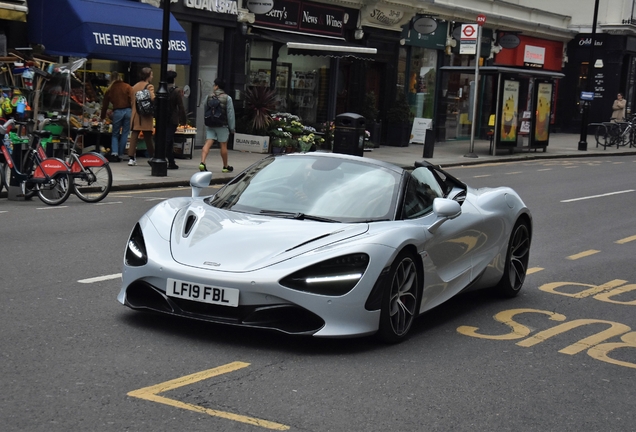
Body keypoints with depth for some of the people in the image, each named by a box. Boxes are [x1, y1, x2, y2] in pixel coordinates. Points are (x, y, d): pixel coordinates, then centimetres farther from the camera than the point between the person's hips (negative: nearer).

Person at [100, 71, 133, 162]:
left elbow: (105, 104, 17)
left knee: (115, 134, 10)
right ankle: (120, 154, 8)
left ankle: (114, 153, -9)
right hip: (128, 111, 0)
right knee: (125, 134, 8)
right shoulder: (127, 87, 5)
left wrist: (102, 117, 27)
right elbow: (132, 100, -6)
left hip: (117, 112, 0)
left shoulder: (110, 89, 9)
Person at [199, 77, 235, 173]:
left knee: (208, 143, -3)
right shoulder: (227, 98, -5)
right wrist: (232, 127, -1)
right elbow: (230, 114, -5)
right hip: (222, 125, -2)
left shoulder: (209, 97, 3)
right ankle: (225, 167, 18)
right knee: (223, 145, 7)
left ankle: (202, 162, -21)